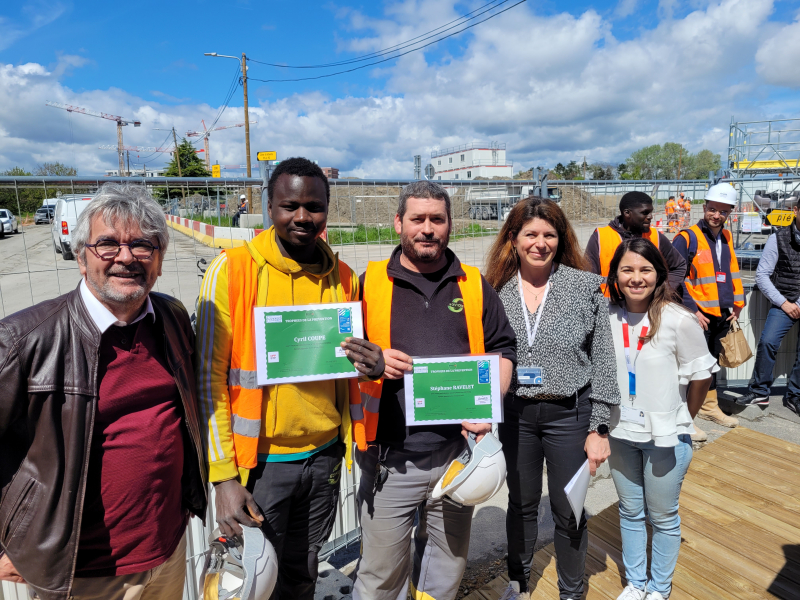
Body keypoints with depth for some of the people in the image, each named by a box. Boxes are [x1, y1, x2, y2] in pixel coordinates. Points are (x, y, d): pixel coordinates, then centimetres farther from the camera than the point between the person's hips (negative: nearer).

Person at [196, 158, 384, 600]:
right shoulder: (232, 269, -12)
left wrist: (372, 365, -11)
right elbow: (210, 378, -10)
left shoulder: (343, 278, 2)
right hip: (260, 460, -4)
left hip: (324, 456, 4)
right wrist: (224, 475, -13)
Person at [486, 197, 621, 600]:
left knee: (569, 511, 13)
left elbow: (603, 360, -4)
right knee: (521, 503, 19)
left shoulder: (585, 286, -6)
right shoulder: (496, 290, -2)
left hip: (569, 413, -1)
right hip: (514, 413, 2)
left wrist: (599, 427, -6)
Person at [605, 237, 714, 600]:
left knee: (663, 517, 14)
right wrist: (609, 416, 7)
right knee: (630, 513, 19)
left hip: (666, 437, -3)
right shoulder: (607, 318, -6)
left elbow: (701, 376, -6)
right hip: (621, 433, 3)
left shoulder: (679, 321, -17)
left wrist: (683, 419, 3)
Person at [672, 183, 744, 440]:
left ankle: (709, 407, 35)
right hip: (698, 315, -7)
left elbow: (733, 272, 21)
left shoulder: (726, 238, 12)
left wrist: (737, 303, 12)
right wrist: (692, 310, -17)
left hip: (722, 314, 7)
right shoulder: (687, 238, -11)